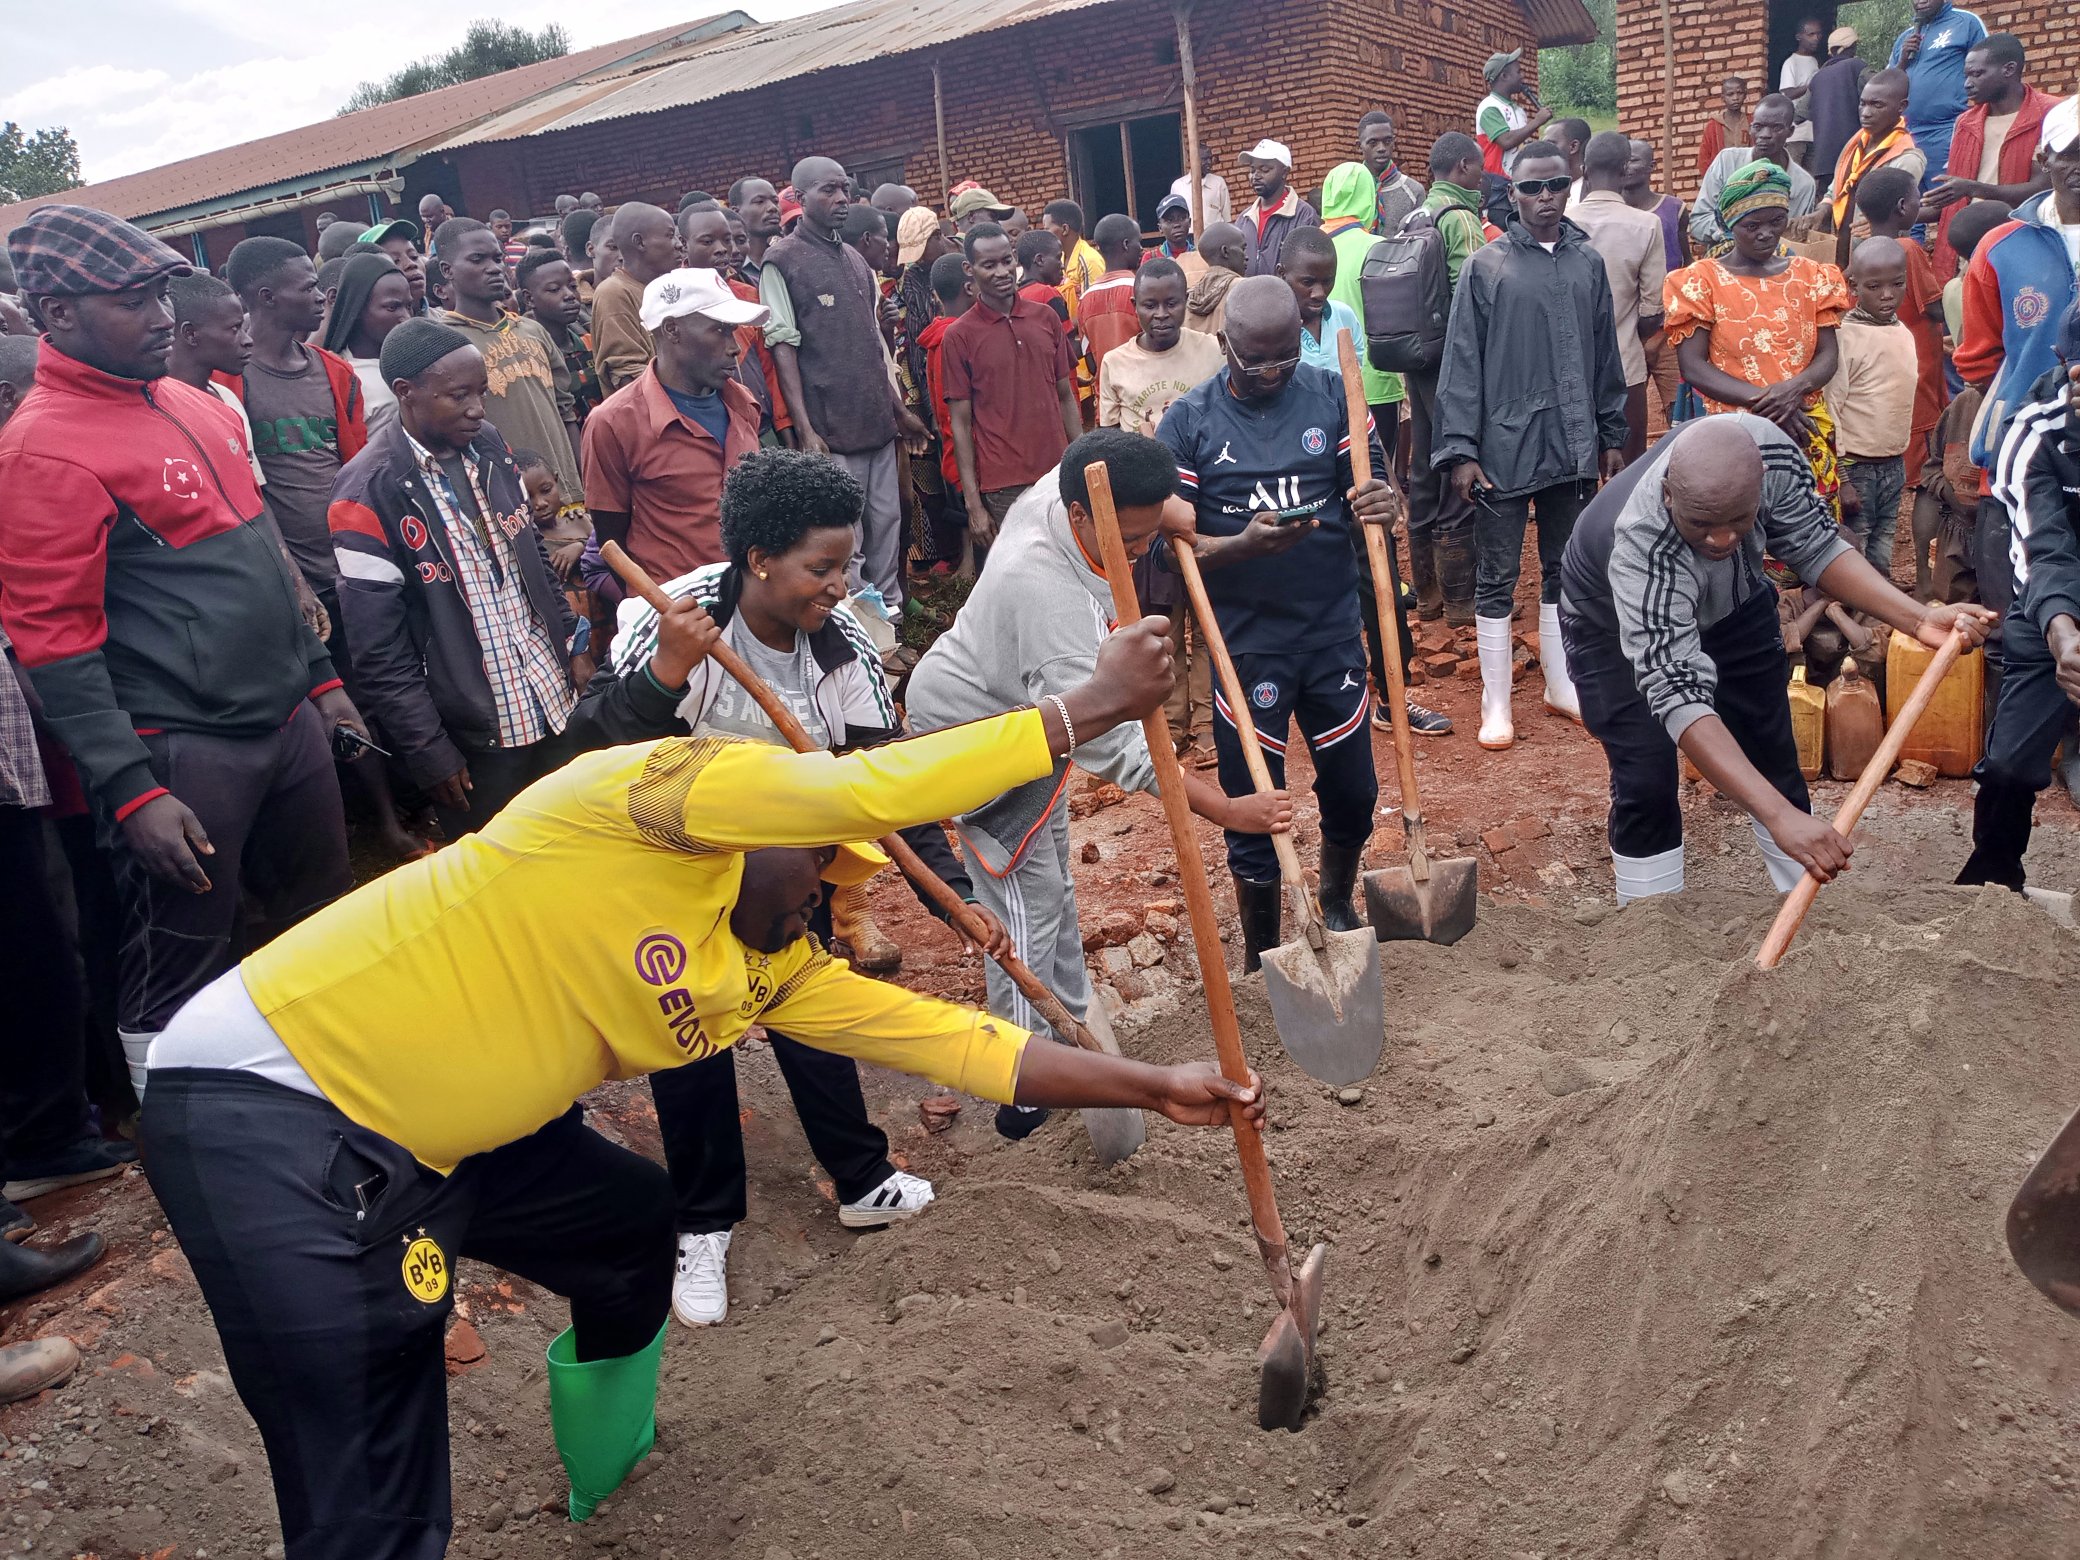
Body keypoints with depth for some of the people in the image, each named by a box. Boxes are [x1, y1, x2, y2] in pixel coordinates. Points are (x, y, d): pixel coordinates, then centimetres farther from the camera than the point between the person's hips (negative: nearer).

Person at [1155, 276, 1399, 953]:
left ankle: (1337, 904, 44)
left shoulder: (1330, 395, 0)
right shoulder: (1188, 422, -6)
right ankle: (1260, 956, 28)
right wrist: (1243, 546, -27)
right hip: (1245, 642, -2)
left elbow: (1375, 485, 3)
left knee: (1353, 792, 14)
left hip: (1333, 630, 2)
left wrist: (1385, 503, -22)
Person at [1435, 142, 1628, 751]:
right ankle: (1496, 706, 11)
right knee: (1497, 579, 2)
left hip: (1572, 446, 4)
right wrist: (1460, 449, -12)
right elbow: (1462, 362, -6)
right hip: (1505, 445, -4)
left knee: (1563, 571, 14)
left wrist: (1612, 436, 11)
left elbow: (1606, 357, 13)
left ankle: (1561, 684, 28)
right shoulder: (1485, 266, -3)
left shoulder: (1588, 264, 8)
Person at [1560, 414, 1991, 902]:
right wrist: (1778, 816, -57)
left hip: (1730, 604, 5)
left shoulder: (1769, 449, -33)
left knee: (1773, 758, 8)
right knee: (1646, 784, -15)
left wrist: (1918, 618, -27)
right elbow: (1679, 695, -49)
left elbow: (1815, 546, -14)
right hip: (1617, 630, -5)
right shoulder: (1638, 546, -46)